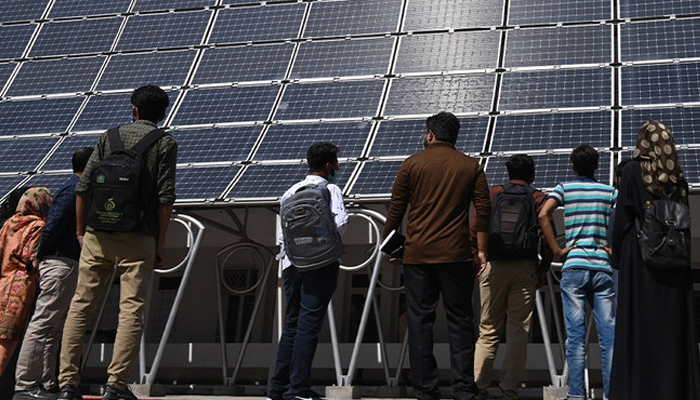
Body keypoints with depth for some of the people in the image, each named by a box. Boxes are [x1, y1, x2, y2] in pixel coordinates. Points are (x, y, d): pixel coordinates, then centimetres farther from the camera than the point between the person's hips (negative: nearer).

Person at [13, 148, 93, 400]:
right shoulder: (73, 189, -11)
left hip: (67, 265, 10)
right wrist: (40, 256, -9)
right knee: (43, 324, -9)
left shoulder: (74, 188, 20)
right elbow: (53, 226, -17)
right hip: (62, 263, -10)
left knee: (54, 328, 11)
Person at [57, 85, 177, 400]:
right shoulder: (165, 143, 5)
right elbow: (166, 196, -5)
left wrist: (80, 231, 15)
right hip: (137, 238, -3)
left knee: (80, 306, 6)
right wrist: (161, 243, 0)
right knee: (131, 311, -1)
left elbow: (83, 187, 7)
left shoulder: (110, 136, 13)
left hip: (97, 235, 3)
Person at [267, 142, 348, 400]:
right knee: (309, 325, -5)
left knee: (292, 323, 13)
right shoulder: (330, 190, -2)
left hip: (292, 263, 6)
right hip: (321, 263, -6)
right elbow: (340, 221, -17)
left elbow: (282, 235, 14)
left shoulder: (291, 192, 15)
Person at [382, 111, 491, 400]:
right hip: (456, 255, 1)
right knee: (460, 320, 5)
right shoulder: (471, 166, 7)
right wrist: (481, 250, 6)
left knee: (420, 319, 4)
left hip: (417, 254, -1)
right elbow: (483, 209, 2)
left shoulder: (412, 164, 4)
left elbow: (396, 209, 4)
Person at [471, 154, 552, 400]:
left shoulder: (493, 193, 8)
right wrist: (544, 269, 5)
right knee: (518, 330, 3)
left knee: (488, 330, 8)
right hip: (525, 268, -1)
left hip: (493, 266, 1)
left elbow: (475, 229, 3)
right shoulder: (538, 198, 6)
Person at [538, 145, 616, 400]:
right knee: (609, 334, 3)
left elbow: (543, 215, -9)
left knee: (575, 334, 0)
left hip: (574, 266, -1)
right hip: (603, 267, 1)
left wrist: (556, 250, -3)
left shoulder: (565, 188, 7)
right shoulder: (610, 192, 11)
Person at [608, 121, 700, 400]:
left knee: (639, 322, -1)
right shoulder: (677, 174, 7)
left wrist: (618, 254, 1)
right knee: (672, 323, 6)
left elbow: (623, 216, -7)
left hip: (640, 256, -4)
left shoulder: (633, 170, -5)